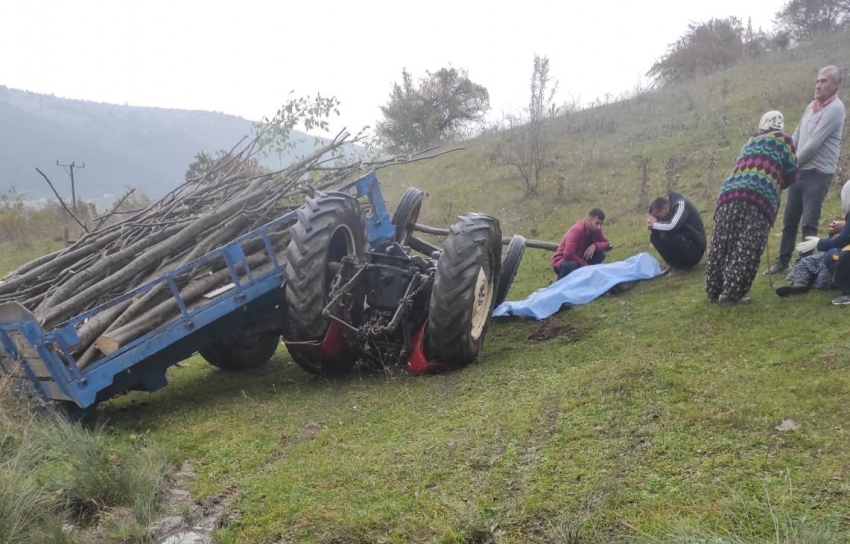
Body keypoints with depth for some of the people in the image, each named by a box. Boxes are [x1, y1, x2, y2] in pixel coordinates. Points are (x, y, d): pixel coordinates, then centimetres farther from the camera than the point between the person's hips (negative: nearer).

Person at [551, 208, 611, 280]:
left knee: (601, 254, -13)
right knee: (571, 265, -41)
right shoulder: (577, 230, -29)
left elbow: (607, 244, 0)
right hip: (562, 261, -7)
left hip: (578, 260, 7)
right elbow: (568, 254, -37)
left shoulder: (595, 229, -7)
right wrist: (584, 264, -24)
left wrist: (595, 245, -22)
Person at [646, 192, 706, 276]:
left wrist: (655, 224, -17)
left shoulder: (680, 204, -19)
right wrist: (652, 224, -14)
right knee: (655, 235, -4)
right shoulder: (670, 207, 4)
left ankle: (680, 266, -9)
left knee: (665, 237, -29)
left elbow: (672, 227, -33)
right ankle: (673, 264, 3)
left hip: (695, 248, -8)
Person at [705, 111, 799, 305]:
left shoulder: (751, 141, 33)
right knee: (747, 248, -6)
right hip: (760, 195, -5)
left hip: (730, 191, 5)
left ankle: (715, 291, 11)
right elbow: (791, 174, 16)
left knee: (721, 245, 6)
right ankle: (732, 292, -13)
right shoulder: (783, 139, 18)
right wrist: (778, 183, 34)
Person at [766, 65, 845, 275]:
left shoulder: (835, 108, -11)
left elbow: (814, 144, -16)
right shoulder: (811, 106, 14)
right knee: (789, 220, 10)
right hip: (799, 171, 7)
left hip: (818, 174, -7)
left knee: (808, 223, -5)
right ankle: (782, 260, 19)